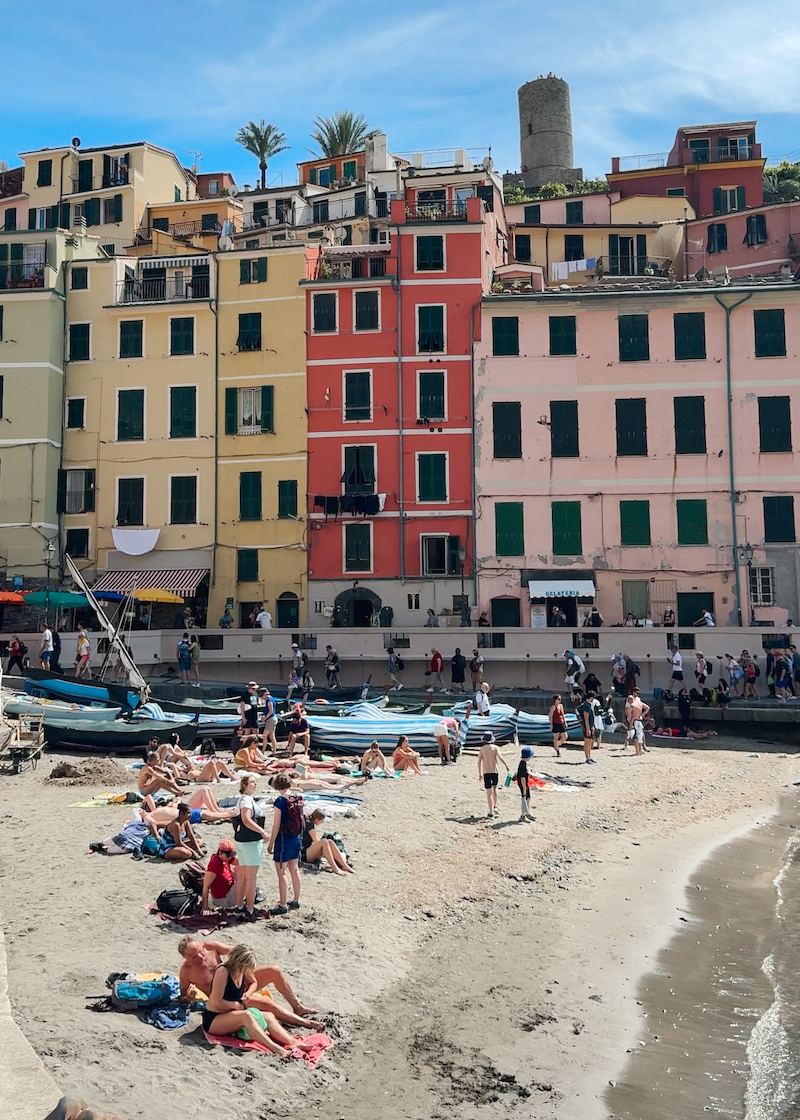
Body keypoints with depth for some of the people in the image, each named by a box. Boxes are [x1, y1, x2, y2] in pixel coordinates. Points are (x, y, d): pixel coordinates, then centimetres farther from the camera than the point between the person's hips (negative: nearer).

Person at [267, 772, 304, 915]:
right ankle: (296, 901, 27)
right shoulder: (298, 799, 1)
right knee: (294, 870, 17)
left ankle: (282, 906, 6)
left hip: (284, 839, -7)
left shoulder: (280, 801, -17)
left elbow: (276, 826, -16)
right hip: (297, 838, 7)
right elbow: (301, 820, 8)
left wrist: (271, 844, -7)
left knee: (281, 873, 1)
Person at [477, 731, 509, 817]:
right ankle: (495, 806, 24)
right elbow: (500, 757, -18)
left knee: (489, 793, 0)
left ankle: (491, 812, -2)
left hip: (486, 772, -1)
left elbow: (479, 761, 0)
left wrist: (480, 774, 7)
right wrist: (507, 766, -20)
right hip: (494, 771, 1)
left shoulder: (482, 749, 1)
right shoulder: (495, 747, -2)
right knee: (494, 788, 27)